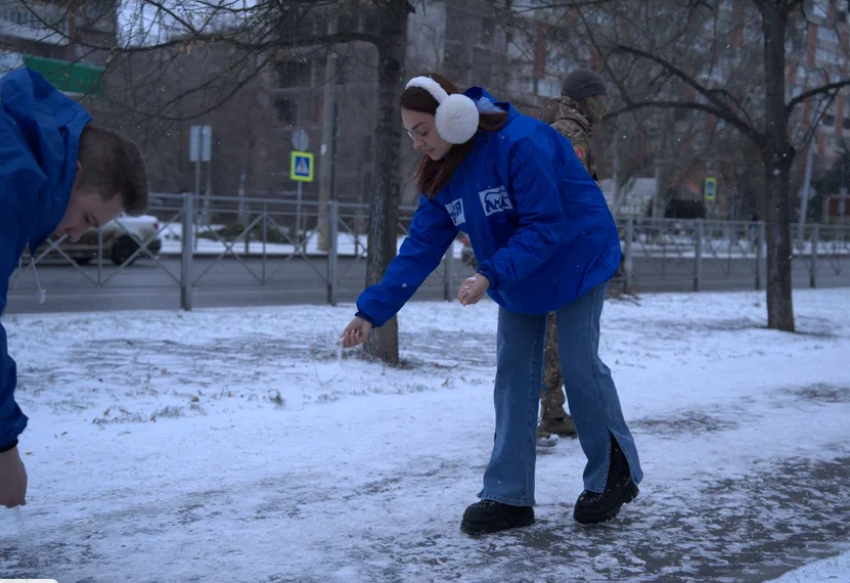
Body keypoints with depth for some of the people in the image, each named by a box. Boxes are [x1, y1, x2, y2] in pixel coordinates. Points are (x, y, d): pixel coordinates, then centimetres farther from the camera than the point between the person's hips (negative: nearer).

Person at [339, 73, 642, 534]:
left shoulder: (520, 144, -30)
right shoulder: (441, 173, -7)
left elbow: (545, 226, -30)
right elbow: (420, 247, -9)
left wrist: (491, 276, -38)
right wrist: (373, 310, -16)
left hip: (574, 261, -7)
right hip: (517, 276, 7)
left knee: (579, 366, -4)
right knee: (513, 376, 3)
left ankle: (616, 475, 17)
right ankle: (509, 496, 7)